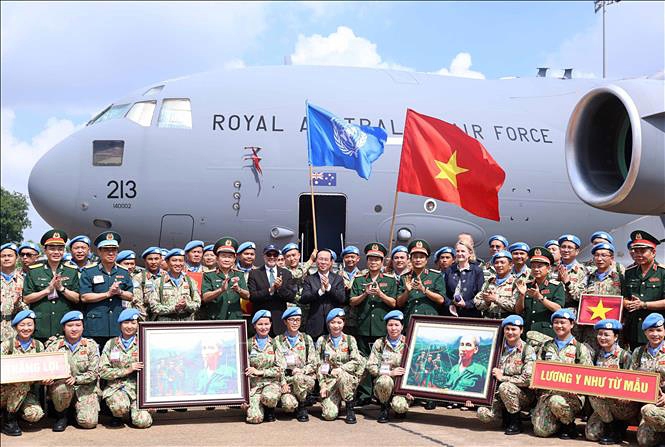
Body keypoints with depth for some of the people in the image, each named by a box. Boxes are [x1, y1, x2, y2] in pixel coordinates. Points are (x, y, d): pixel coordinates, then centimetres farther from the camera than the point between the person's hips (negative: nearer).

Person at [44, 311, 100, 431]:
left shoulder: (91, 346, 3)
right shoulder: (54, 346, 4)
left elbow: (93, 373, -3)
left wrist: (76, 379, -20)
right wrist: (46, 379, -24)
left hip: (85, 388, 0)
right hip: (62, 385, 0)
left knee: (89, 422, -20)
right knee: (62, 386, -37)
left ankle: (77, 408, 18)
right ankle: (61, 415, -5)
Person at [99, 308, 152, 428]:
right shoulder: (111, 344, 8)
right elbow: (102, 371, 1)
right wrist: (126, 370, -9)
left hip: (138, 387, 0)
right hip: (115, 387, 0)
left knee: (142, 421, -22)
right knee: (119, 407, -34)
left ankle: (133, 410, 14)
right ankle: (117, 415, 3)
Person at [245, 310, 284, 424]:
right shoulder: (249, 344, 5)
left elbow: (280, 368, 0)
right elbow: (243, 368, 3)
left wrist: (260, 372, -11)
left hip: (272, 382, 0)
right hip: (254, 384, 0)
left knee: (269, 397, -36)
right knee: (255, 418, -21)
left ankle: (270, 409, 1)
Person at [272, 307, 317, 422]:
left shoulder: (307, 339, 10)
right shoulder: (277, 341, 7)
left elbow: (313, 364, 6)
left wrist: (302, 371, -14)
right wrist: (283, 383, -12)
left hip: (306, 379, 1)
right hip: (286, 380, -1)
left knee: (298, 378, -36)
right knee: (288, 405, -29)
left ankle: (302, 407, -9)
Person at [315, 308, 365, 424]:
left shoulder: (350, 340, 6)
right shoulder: (322, 341, 7)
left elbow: (357, 361, -5)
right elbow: (319, 366, 6)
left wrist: (340, 369, -18)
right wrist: (322, 385, -3)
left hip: (348, 380, 0)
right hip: (329, 382, 0)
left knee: (341, 375, -38)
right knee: (329, 415, -22)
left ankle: (350, 408, -16)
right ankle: (335, 402, 15)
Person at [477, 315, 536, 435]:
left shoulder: (528, 350, -8)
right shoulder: (500, 349, 6)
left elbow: (528, 379, -18)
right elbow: (493, 374, 11)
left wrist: (503, 378, -14)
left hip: (524, 395, -4)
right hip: (500, 394, 4)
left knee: (504, 387, -34)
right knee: (484, 414, -18)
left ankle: (516, 423, -15)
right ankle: (507, 414, 11)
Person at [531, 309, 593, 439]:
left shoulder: (580, 348, 6)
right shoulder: (546, 346, 18)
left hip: (571, 394, -3)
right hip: (548, 391, 3)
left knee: (556, 401, -38)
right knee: (541, 430, -15)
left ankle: (569, 425, -7)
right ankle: (559, 423, 19)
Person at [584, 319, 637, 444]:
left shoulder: (624, 356, -7)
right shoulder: (597, 355, 10)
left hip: (622, 401, -4)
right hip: (603, 404, 5)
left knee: (594, 394, -31)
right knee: (591, 434, -15)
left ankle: (615, 430, -13)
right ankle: (617, 423, 12)